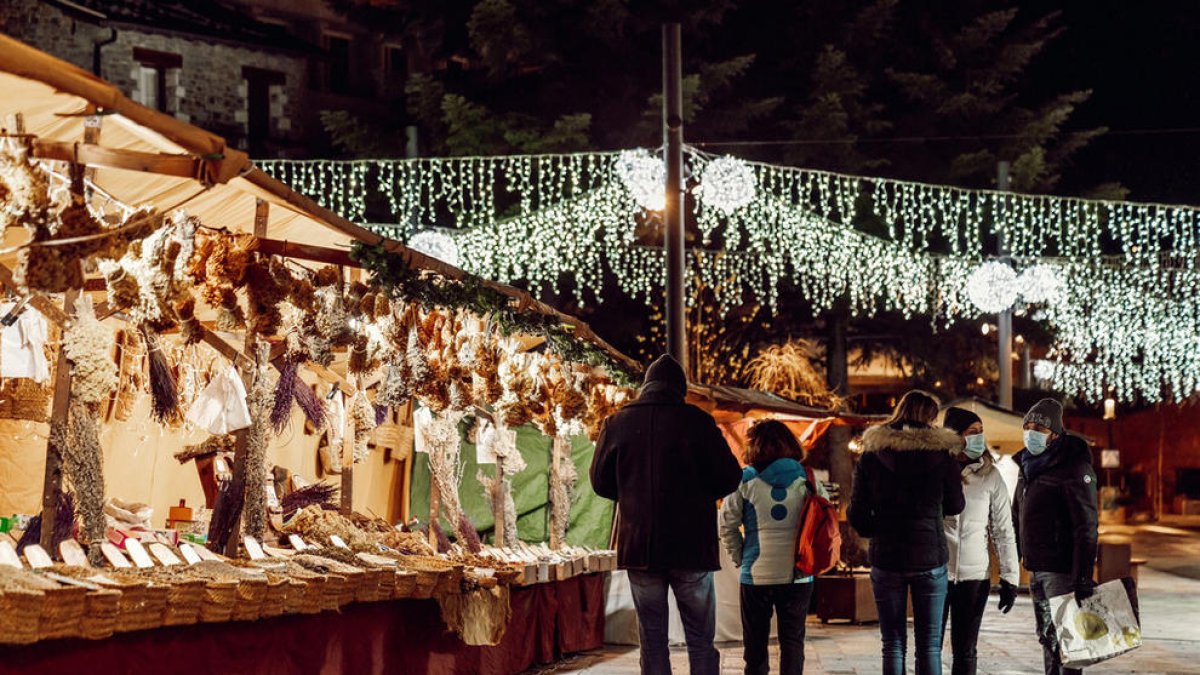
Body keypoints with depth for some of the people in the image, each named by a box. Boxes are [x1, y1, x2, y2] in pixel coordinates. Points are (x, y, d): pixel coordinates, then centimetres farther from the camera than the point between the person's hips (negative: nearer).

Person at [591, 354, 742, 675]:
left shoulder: (617, 423, 0)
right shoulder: (697, 421, -7)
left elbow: (600, 482, 9)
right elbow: (729, 478, -4)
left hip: (638, 546, 2)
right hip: (691, 547, -2)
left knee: (652, 639, 9)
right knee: (700, 639, 6)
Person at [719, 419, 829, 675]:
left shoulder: (744, 481, -5)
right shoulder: (807, 480, -1)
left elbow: (727, 524, -3)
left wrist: (739, 557, 8)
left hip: (755, 574, -1)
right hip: (798, 575, 1)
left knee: (755, 640, 10)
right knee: (792, 639, 9)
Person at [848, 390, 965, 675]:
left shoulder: (870, 456, -2)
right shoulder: (941, 454, -5)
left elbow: (857, 514, -1)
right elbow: (955, 506, 8)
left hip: (886, 557, 1)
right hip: (930, 558, -1)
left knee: (893, 645, 6)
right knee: (929, 646, 5)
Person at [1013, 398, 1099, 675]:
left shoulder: (1074, 468, -15)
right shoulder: (1029, 465, 13)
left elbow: (1086, 527, -20)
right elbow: (1018, 517, 21)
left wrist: (1083, 577, -25)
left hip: (1062, 569, -9)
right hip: (1036, 569, 9)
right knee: (1046, 637, 16)